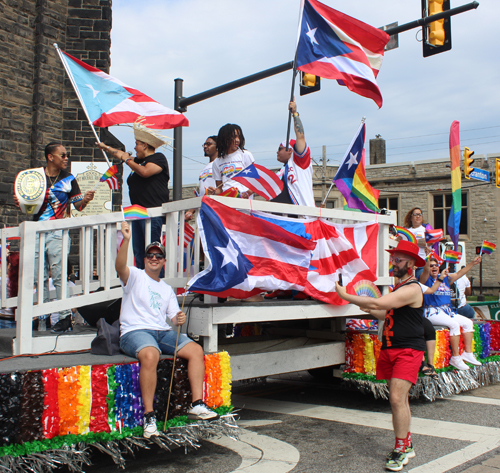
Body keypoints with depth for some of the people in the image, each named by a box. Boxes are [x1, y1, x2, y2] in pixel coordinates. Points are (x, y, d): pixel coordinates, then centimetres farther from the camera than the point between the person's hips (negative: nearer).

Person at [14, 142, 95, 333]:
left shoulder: (68, 178, 6)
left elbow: (78, 206, 5)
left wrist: (85, 200, -16)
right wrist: (19, 203, -7)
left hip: (58, 233, -3)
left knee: (59, 276, -7)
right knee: (39, 278, 8)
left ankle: (65, 317, -3)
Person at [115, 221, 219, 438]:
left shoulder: (167, 289, 25)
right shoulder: (135, 276, 9)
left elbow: (174, 316, 18)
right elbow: (120, 267, -15)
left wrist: (179, 319, -8)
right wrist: (126, 240, -30)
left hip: (163, 332, 6)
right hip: (135, 332, -5)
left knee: (196, 350, -16)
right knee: (150, 355, -37)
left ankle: (197, 405, -13)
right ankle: (149, 416, -31)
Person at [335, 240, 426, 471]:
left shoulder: (412, 289, -15)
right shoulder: (399, 288, 18)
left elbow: (378, 303, -25)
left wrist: (346, 296, -16)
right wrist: (371, 311, 8)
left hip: (408, 351, -10)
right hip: (390, 349, 10)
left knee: (397, 398, -15)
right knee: (399, 400, 14)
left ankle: (400, 450, -5)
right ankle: (407, 446, 25)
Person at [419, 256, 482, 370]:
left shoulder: (445, 278, 17)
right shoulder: (426, 279, -3)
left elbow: (459, 273, 21)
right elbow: (425, 271, -24)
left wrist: (473, 263, 16)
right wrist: (429, 257, -41)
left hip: (447, 311, 8)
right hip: (432, 312, -8)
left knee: (468, 322, -4)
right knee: (454, 324, -27)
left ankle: (467, 353, 2)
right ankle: (455, 358, -21)